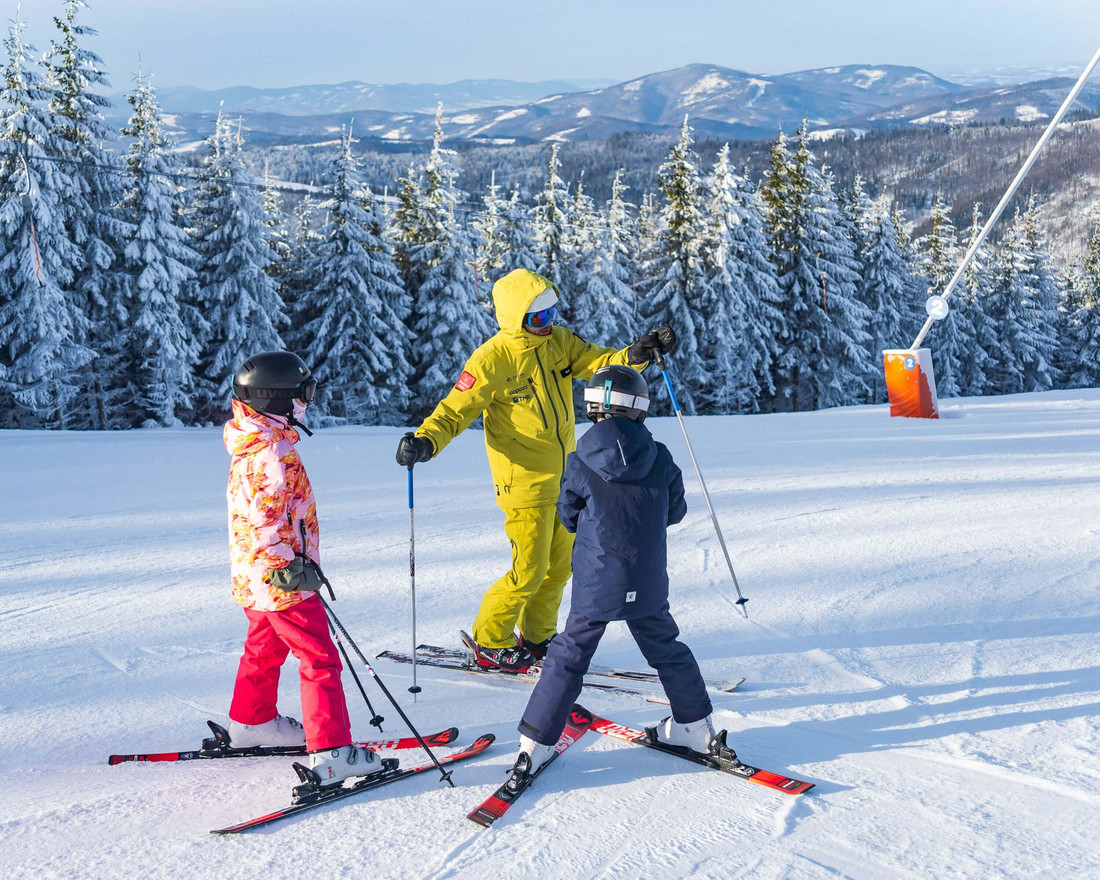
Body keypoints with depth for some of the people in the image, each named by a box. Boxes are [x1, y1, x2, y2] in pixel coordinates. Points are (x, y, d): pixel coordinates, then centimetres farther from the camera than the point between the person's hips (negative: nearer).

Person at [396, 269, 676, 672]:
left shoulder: (559, 342, 2)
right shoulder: (493, 359, -16)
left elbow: (601, 363, -3)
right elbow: (456, 409, -15)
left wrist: (637, 354, -23)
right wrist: (426, 441, -33)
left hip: (564, 478, 7)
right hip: (525, 484, -7)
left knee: (560, 565, 16)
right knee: (530, 571, -3)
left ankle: (537, 637, 35)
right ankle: (489, 643, 17)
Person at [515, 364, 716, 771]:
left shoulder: (581, 464, -10)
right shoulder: (661, 459, -4)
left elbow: (568, 516, 3)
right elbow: (675, 511, 10)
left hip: (595, 585, -2)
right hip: (647, 584, 2)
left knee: (569, 658, 7)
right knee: (666, 649, 21)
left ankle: (535, 742, 8)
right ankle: (696, 726, 32)